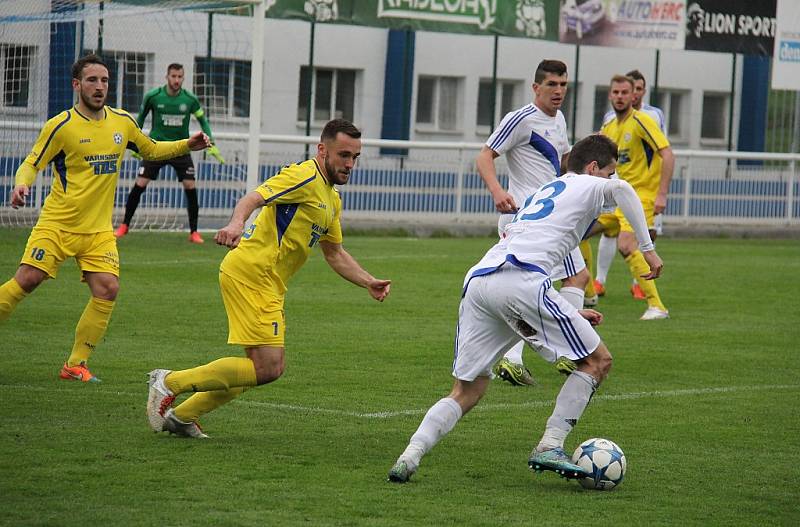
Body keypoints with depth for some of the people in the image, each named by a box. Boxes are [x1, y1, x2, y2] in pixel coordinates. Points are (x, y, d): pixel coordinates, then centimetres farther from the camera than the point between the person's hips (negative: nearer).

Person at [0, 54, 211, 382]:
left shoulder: (122, 122, 6)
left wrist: (187, 145, 10)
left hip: (99, 230, 4)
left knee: (107, 289, -12)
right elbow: (32, 163, -3)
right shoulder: (61, 126, -8)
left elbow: (151, 150, 24)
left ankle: (76, 364, 0)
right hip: (57, 223, -4)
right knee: (26, 280, -15)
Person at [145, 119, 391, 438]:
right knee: (268, 368, -15)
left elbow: (335, 254, 31)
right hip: (251, 274, -10)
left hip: (268, 284, 10)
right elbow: (253, 199, -24)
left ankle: (182, 415, 19)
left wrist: (370, 283, 19)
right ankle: (170, 382, -9)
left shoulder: (332, 199, 21)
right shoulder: (304, 177, -10)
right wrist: (236, 224, -45)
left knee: (262, 367, 12)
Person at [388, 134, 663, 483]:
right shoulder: (587, 186, 16)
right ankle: (549, 448, -1)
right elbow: (621, 189, -9)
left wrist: (570, 313, 37)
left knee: (467, 392, 13)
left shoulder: (540, 195, 39)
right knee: (597, 361, 7)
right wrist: (647, 249, -6)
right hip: (519, 281, -7)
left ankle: (409, 456, -7)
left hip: (477, 281, 7)